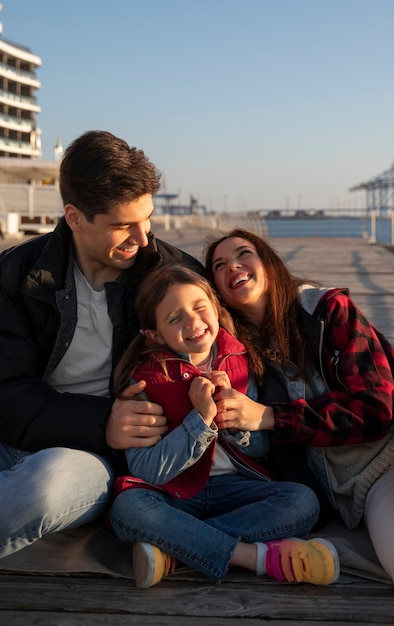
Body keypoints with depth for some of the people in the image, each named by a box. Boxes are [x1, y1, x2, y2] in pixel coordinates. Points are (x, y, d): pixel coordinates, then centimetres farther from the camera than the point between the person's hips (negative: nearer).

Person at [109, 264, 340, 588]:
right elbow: (147, 471, -16)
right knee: (127, 507, -33)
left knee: (304, 501, -22)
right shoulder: (144, 380, -8)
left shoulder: (238, 363, 1)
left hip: (233, 487, 3)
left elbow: (262, 449, 4)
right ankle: (260, 556, -29)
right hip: (176, 494, -2)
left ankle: (171, 548, -26)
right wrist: (201, 418, -23)